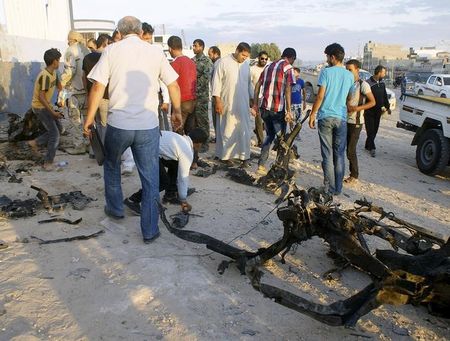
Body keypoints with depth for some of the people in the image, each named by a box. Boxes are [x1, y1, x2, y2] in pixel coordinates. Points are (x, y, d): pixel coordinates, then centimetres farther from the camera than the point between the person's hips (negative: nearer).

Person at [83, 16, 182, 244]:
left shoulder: (111, 50, 1)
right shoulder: (155, 51, 5)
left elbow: (98, 87, -5)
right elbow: (174, 86, 8)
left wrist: (90, 118, 3)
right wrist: (177, 112, 22)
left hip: (118, 124, 0)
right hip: (148, 125, 1)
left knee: (111, 165, 27)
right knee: (150, 179, 8)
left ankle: (115, 209, 39)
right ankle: (150, 231, 13)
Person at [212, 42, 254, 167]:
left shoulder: (246, 65, 11)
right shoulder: (223, 62, -5)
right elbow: (217, 81, -7)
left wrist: (252, 98, 16)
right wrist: (217, 99, -13)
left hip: (243, 103, 5)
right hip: (227, 103, -4)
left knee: (244, 130, 3)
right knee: (228, 130, 2)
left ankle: (244, 156, 10)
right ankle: (226, 156, 12)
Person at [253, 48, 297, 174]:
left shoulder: (269, 66, 17)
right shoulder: (288, 68, -3)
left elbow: (257, 85, 14)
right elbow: (288, 89, -14)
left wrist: (255, 104, 18)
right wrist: (288, 111, -16)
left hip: (264, 107, 6)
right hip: (278, 109, -6)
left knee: (269, 135, 19)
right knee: (281, 137, 9)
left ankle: (261, 165, 14)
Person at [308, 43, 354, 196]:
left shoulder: (326, 72, -4)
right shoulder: (350, 76, 9)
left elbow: (320, 96, -10)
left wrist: (312, 115, -4)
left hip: (325, 117, -3)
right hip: (341, 118, 3)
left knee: (327, 155, 2)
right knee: (339, 155, 9)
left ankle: (330, 188, 5)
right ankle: (338, 188, 14)